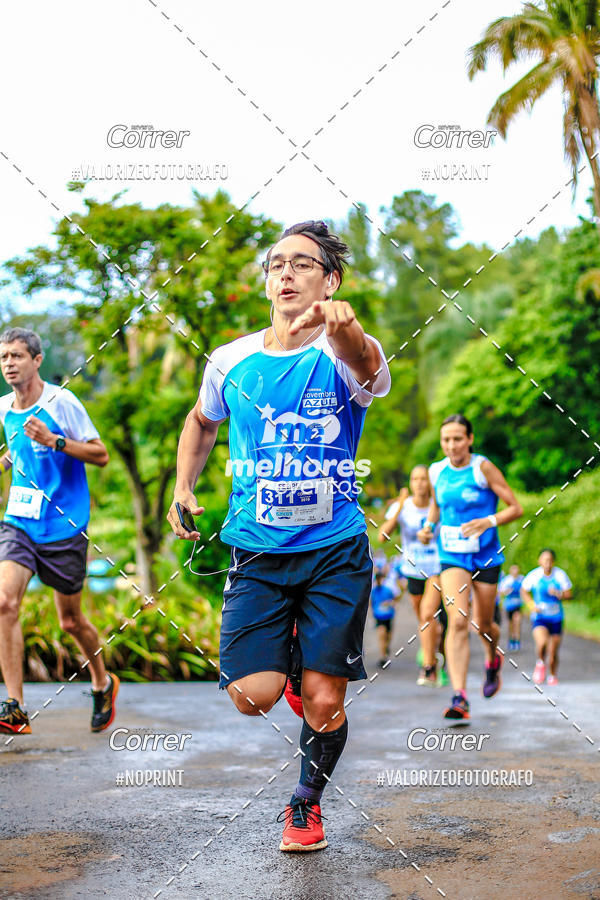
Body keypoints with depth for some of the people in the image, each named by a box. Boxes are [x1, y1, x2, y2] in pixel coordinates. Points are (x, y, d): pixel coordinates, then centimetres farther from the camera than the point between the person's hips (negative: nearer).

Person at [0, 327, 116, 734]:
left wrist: (54, 440, -22)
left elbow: (101, 455, -10)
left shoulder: (61, 402, -10)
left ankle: (103, 684, 35)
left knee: (71, 620, 7)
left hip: (64, 527, -4)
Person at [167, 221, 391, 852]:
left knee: (323, 699, -2)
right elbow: (201, 422, 23)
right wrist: (183, 488, 9)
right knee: (252, 695, -10)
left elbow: (366, 366, -35)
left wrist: (342, 327, -58)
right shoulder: (230, 361, 3)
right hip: (256, 552, 2)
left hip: (336, 552, -2)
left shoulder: (344, 355, -8)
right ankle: (284, 669, 28)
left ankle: (307, 801, 28)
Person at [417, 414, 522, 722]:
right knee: (457, 622, -15)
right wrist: (428, 526, 3)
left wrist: (489, 521, -24)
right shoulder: (437, 471, 2)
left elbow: (516, 508, -7)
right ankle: (459, 698, -19)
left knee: (482, 624, 11)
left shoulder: (483, 468, -10)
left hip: (486, 556, -2)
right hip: (451, 557, 2)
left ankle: (493, 661, 47)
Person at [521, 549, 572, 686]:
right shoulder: (534, 575, -7)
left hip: (556, 618, 2)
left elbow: (569, 595, -1)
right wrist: (532, 605, -7)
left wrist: (558, 594, -21)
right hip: (539, 617, -2)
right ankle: (540, 663, 5)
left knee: (553, 652, 6)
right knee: (542, 643, -26)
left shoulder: (560, 575, -6)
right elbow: (524, 591, 8)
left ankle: (553, 675, 32)